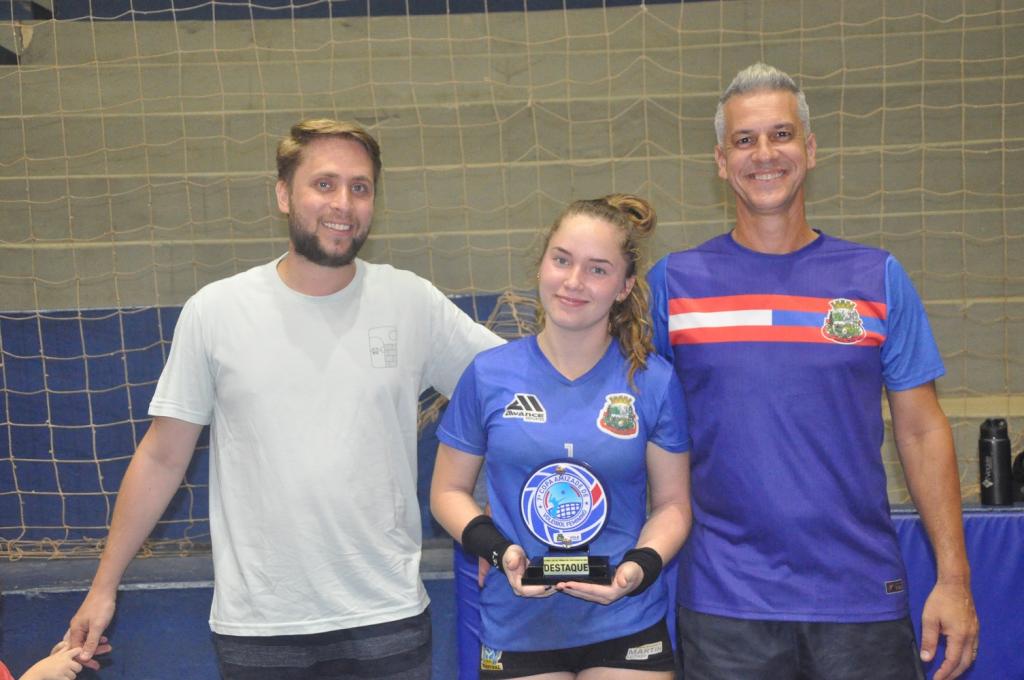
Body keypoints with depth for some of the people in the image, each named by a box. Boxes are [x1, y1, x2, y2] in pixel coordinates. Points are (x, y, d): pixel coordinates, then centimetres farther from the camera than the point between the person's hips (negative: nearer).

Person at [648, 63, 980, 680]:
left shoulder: (878, 278, 2)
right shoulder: (673, 282, 0)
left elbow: (922, 431, 4)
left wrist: (954, 576, 0)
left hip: (864, 597, 1)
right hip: (724, 600, 0)